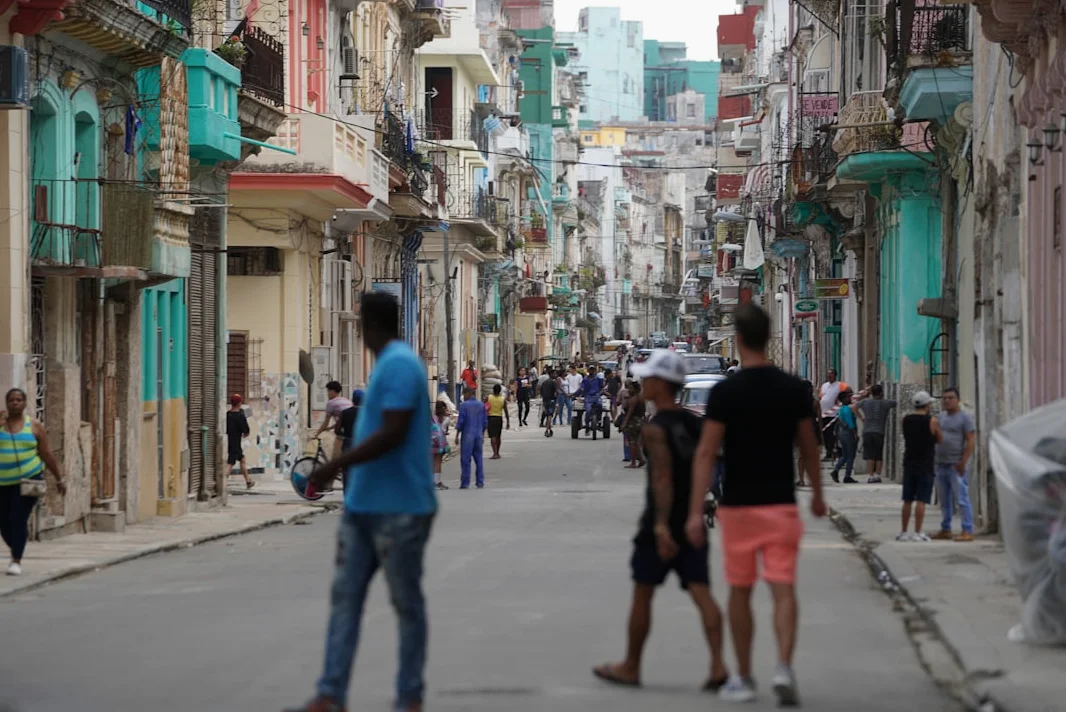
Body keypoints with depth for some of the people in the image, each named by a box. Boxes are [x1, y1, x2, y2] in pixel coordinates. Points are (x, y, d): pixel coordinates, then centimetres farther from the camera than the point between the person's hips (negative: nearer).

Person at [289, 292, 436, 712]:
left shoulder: (399, 365, -15)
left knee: (407, 603, 1)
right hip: (363, 505, 10)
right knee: (345, 597, 3)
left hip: (400, 509, -9)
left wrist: (336, 465, -19)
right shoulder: (388, 364, 16)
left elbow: (393, 434, -23)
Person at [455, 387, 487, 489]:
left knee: (465, 459, -1)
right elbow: (485, 422, 11)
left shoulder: (464, 405, -7)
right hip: (479, 435, 5)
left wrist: (457, 435, -3)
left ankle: (465, 483, -2)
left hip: (467, 435, -5)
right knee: (478, 458, 9)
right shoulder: (481, 405, 8)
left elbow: (461, 421, -10)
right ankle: (480, 482, 7)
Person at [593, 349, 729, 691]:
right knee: (701, 592, -1)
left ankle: (631, 666, 19)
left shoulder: (656, 429, -13)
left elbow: (662, 479, -23)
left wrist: (661, 524, -29)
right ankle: (718, 664, -14)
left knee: (642, 594, 8)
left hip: (660, 525, -6)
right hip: (693, 521, 6)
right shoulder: (694, 423, 10)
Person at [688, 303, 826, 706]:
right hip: (781, 503, 1)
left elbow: (706, 453, -13)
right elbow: (809, 447, 10)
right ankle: (784, 666, -21)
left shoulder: (725, 392, -10)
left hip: (738, 505, -1)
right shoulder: (794, 389, 0)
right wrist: (817, 494, 25)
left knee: (740, 591, 11)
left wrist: (695, 512, -13)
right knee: (783, 588, -1)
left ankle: (743, 679, 17)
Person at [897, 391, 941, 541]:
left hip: (909, 464, 4)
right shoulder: (931, 421, -10)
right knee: (921, 500, -5)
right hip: (926, 465, -4)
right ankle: (917, 533, -9)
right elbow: (940, 439, 1)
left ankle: (903, 532, 13)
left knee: (907, 500, 11)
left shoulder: (905, 420, 2)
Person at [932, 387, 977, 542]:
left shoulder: (964, 418, -5)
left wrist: (963, 462, -17)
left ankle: (968, 531, -9)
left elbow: (971, 441, -11)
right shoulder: (941, 417, 16)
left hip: (956, 465, -7)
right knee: (944, 500, 12)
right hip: (941, 464, 7)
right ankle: (945, 530, 19)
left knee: (962, 499, -9)